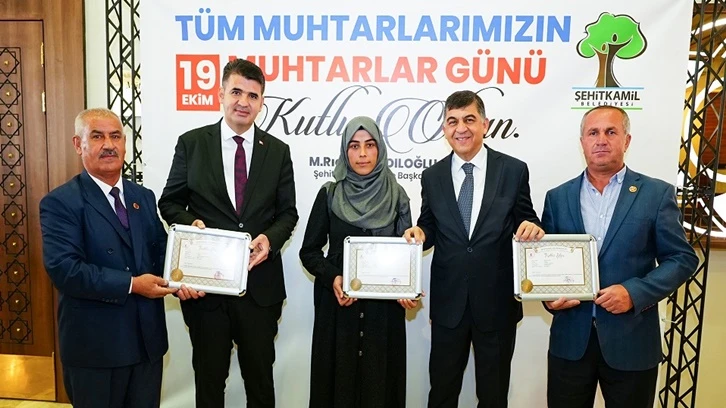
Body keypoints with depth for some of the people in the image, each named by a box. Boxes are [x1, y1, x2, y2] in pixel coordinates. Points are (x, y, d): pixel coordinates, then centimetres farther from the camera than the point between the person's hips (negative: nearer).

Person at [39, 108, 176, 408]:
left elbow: (161, 251, 9)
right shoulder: (60, 202, -10)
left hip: (148, 339, 5)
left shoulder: (144, 197, 9)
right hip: (94, 345, -5)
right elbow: (64, 269, -20)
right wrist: (131, 284, -22)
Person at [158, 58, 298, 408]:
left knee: (260, 375, 16)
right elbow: (170, 202, 4)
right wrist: (191, 223, -16)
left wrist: (270, 238, -15)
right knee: (209, 375, 17)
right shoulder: (191, 143, 0)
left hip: (260, 283, 1)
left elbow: (287, 212, 4)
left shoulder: (278, 151, 3)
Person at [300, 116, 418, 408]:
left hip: (384, 306, 1)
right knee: (338, 376, 7)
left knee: (380, 377, 8)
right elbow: (309, 251, 1)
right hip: (338, 303, 0)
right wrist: (332, 277, -17)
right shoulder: (329, 195, -1)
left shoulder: (396, 196, 1)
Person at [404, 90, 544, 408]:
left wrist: (531, 227, -21)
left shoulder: (514, 170, -4)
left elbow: (524, 222, 2)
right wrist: (419, 232, -14)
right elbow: (430, 227, 8)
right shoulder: (432, 177, 2)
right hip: (448, 301, 2)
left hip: (497, 301, -1)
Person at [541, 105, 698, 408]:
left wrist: (635, 292, -16)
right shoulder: (558, 197, 6)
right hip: (570, 338, 2)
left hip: (631, 339, -1)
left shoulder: (657, 194, 0)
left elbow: (682, 258, -2)